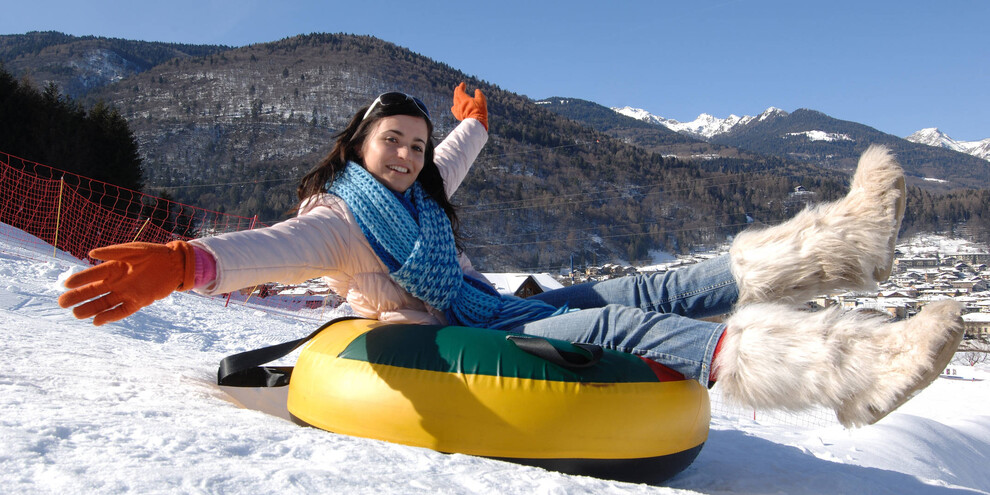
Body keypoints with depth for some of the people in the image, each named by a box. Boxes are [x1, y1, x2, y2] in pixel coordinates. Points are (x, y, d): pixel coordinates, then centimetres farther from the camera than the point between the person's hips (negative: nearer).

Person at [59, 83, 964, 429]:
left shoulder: (420, 195, 18)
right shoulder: (335, 216, -7)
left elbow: (448, 159, 40)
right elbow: (273, 250, -27)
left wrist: (474, 123, 58)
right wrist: (182, 263, -46)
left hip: (497, 316, 9)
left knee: (638, 292, -7)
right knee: (616, 324, -26)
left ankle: (837, 245, -11)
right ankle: (845, 366, -32)